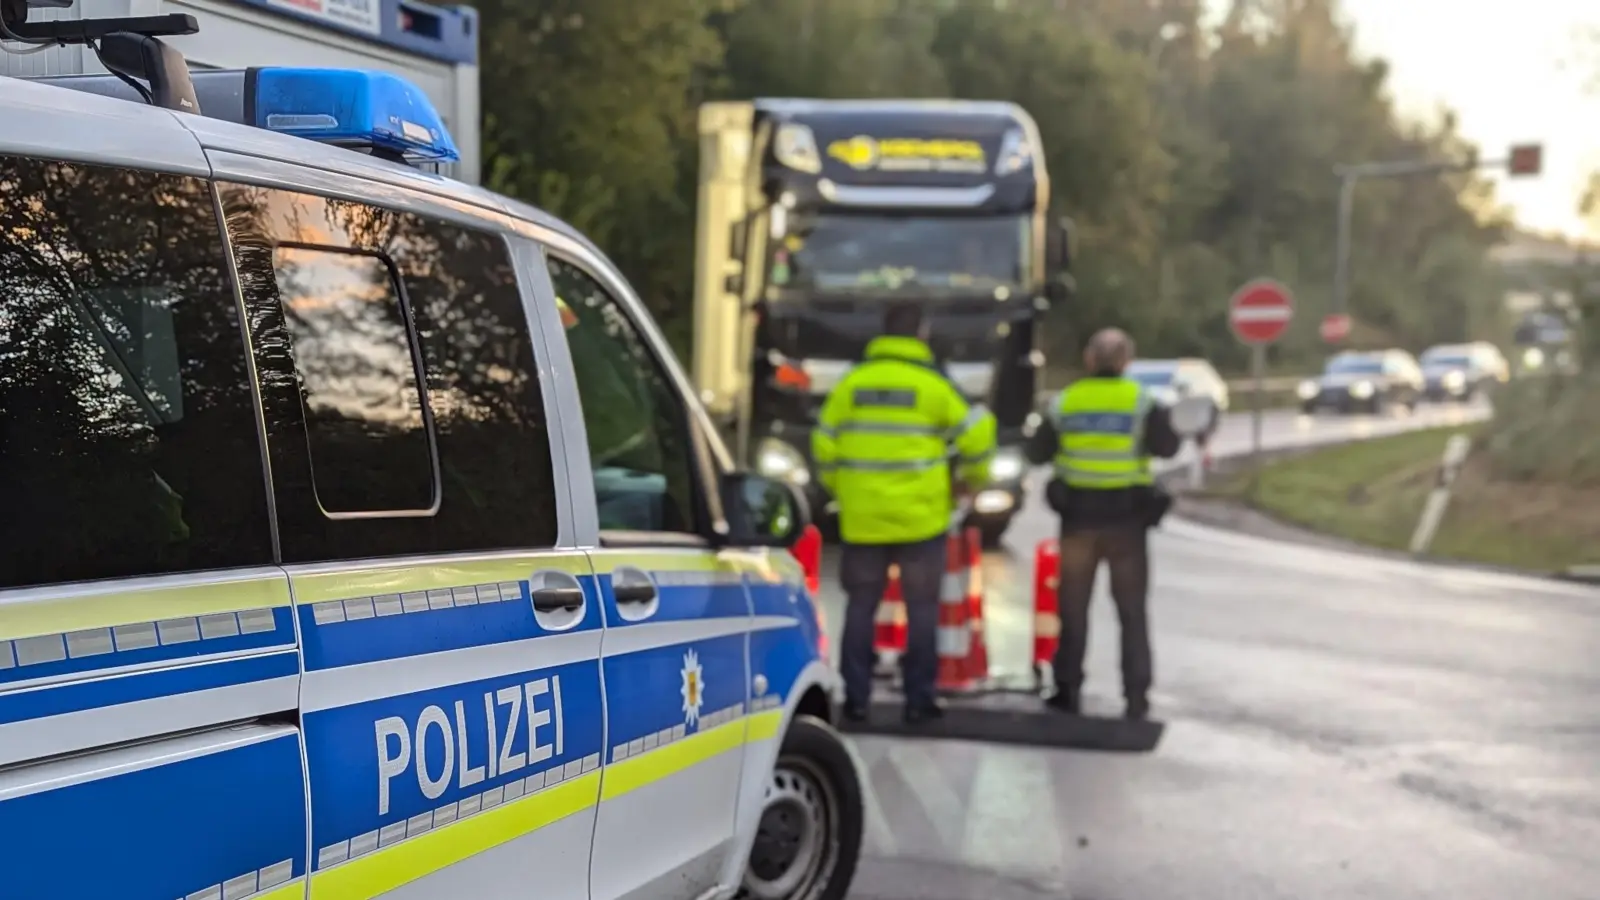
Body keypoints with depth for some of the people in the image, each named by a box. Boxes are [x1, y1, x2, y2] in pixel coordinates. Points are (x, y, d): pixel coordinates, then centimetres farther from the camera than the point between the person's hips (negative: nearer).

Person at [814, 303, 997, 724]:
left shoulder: (852, 383, 3)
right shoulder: (934, 384, -5)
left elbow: (825, 444, 5)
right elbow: (976, 433, -5)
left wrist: (839, 488, 19)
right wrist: (971, 479, 13)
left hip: (863, 518, 2)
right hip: (920, 516, -2)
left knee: (861, 604, 11)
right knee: (921, 607, 7)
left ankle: (856, 696, 11)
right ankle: (918, 698, 7)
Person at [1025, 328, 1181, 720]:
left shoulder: (1066, 402, 0)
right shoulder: (1141, 403, -5)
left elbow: (1037, 453, 3)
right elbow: (1167, 447, -13)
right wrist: (1167, 421, 6)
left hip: (1078, 515, 1)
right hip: (1126, 516, -1)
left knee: (1073, 608, 11)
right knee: (1132, 611, 6)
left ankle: (1068, 690, 12)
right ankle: (1136, 696, 3)